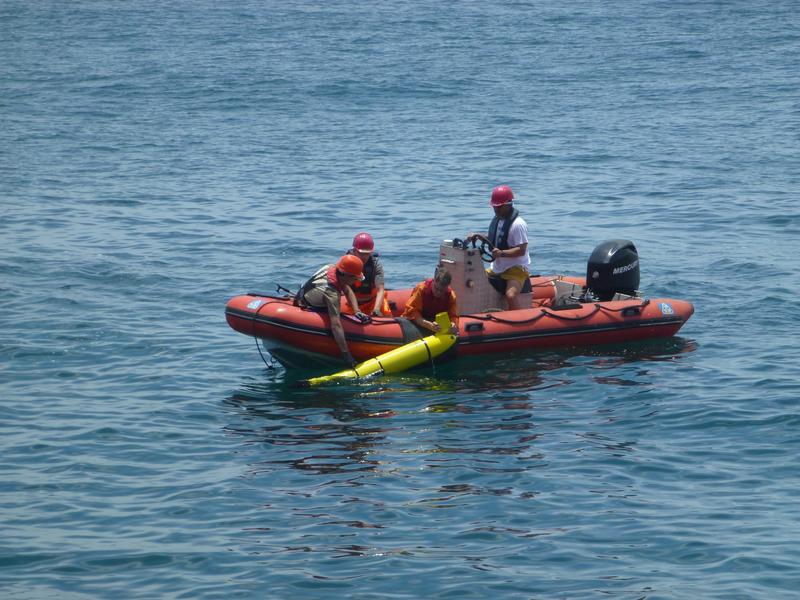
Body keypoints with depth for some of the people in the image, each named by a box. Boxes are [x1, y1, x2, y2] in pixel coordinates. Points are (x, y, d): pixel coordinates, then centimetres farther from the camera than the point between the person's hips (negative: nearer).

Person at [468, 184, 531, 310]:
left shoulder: (518, 224, -19)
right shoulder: (496, 220, 8)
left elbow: (521, 250, -23)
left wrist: (501, 253, -35)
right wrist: (479, 236, 6)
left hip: (516, 268, -9)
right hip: (497, 268, 9)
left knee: (511, 295, -33)